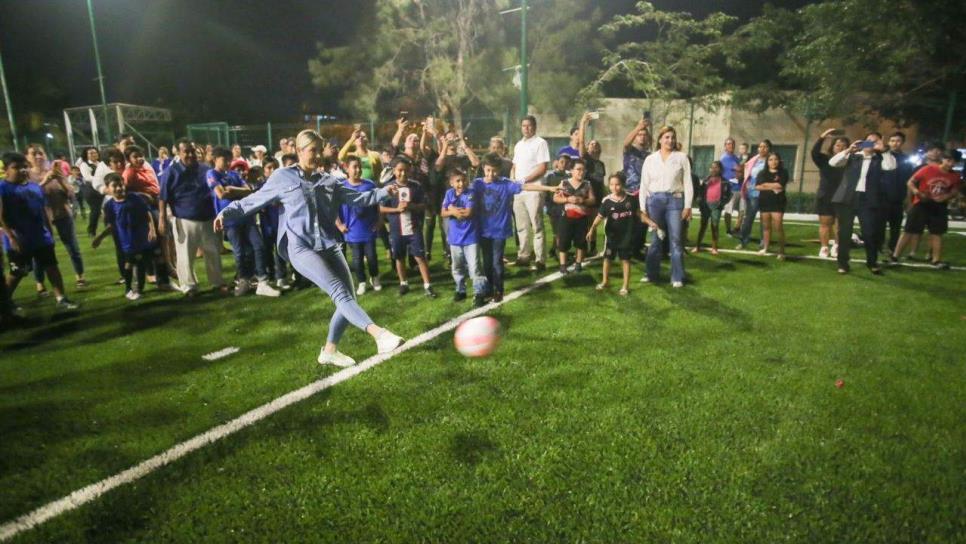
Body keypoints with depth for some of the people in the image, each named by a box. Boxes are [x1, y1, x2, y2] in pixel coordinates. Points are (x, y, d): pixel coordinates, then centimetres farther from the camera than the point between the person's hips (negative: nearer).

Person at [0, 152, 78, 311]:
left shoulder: (36, 187, 7)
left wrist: (50, 233, 15)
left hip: (41, 237, 5)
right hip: (18, 240, -5)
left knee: (52, 267, 5)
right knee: (17, 273, 8)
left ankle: (61, 299, 10)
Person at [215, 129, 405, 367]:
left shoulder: (329, 181, 17)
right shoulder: (282, 178, 7)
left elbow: (356, 197, 15)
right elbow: (254, 200, 13)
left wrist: (383, 192, 2)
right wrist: (227, 212, 4)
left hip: (330, 246, 6)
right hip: (301, 247, -6)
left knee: (349, 299, 2)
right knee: (340, 292, -23)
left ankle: (329, 351, 18)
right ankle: (380, 334, -37)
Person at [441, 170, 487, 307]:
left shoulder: (470, 194, -12)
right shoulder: (449, 193, 1)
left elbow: (468, 213, -22)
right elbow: (443, 213, -2)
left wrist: (453, 210, -10)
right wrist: (456, 211, -20)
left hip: (470, 236, -5)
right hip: (455, 237, 5)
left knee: (474, 267, -3)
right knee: (457, 267, 17)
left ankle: (479, 293, 5)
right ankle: (460, 290, 32)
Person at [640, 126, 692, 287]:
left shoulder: (681, 157, 5)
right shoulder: (650, 159, 8)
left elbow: (687, 183, 3)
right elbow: (644, 185, 7)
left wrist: (687, 206, -4)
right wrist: (642, 207, 1)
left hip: (675, 200, -1)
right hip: (655, 200, 1)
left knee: (675, 239, -1)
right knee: (655, 238, 7)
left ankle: (677, 277, 5)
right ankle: (651, 274, 17)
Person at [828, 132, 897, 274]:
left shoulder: (879, 159, 10)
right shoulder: (852, 156, 10)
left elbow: (891, 166, -9)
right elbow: (832, 162, -3)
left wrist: (883, 150, -10)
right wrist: (848, 150, -11)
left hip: (868, 199, 0)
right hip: (847, 198, 0)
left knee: (870, 232, 0)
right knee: (844, 231, 3)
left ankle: (872, 262, 17)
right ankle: (843, 263, 11)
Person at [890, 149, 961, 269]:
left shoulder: (955, 176, -1)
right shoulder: (928, 169, -12)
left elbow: (955, 191, 12)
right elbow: (910, 182, -8)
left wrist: (946, 196, -9)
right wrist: (917, 192, -25)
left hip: (939, 207, 4)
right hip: (921, 204, -4)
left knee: (937, 233, 7)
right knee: (910, 231, -3)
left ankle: (936, 261, 15)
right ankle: (894, 257, 1)